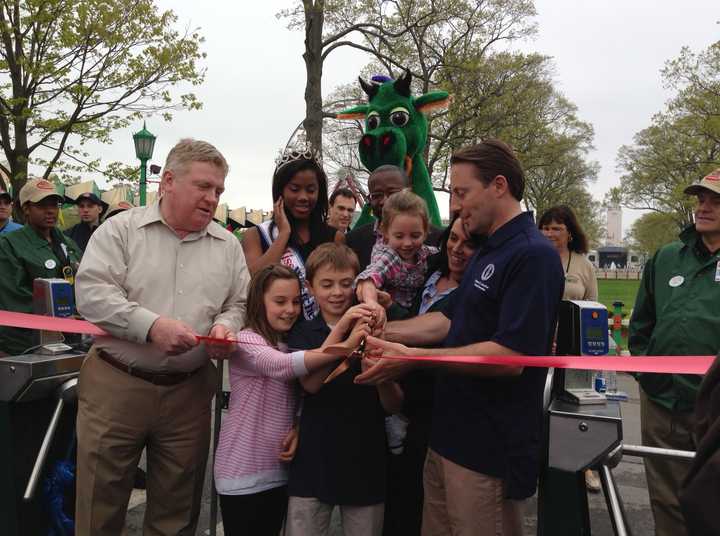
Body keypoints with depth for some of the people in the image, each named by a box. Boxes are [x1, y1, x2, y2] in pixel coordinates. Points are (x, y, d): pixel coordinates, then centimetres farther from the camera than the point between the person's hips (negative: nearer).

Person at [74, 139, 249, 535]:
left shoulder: (228, 246, 8)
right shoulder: (121, 229, -2)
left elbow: (239, 304, 11)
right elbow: (92, 292, -11)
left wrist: (225, 326, -11)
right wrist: (151, 326, -21)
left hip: (189, 391, 3)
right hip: (117, 384, -3)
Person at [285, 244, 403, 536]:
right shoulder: (302, 332, 1)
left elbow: (393, 406, -4)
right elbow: (311, 383, -18)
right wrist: (340, 330, -29)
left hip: (365, 465, 1)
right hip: (314, 464, 0)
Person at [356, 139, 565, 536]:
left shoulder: (533, 255, -19)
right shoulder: (488, 251, 14)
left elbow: (511, 357, -25)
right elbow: (449, 320, 15)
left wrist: (414, 357, -24)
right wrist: (383, 332, 4)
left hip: (489, 449, -9)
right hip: (449, 436, 9)